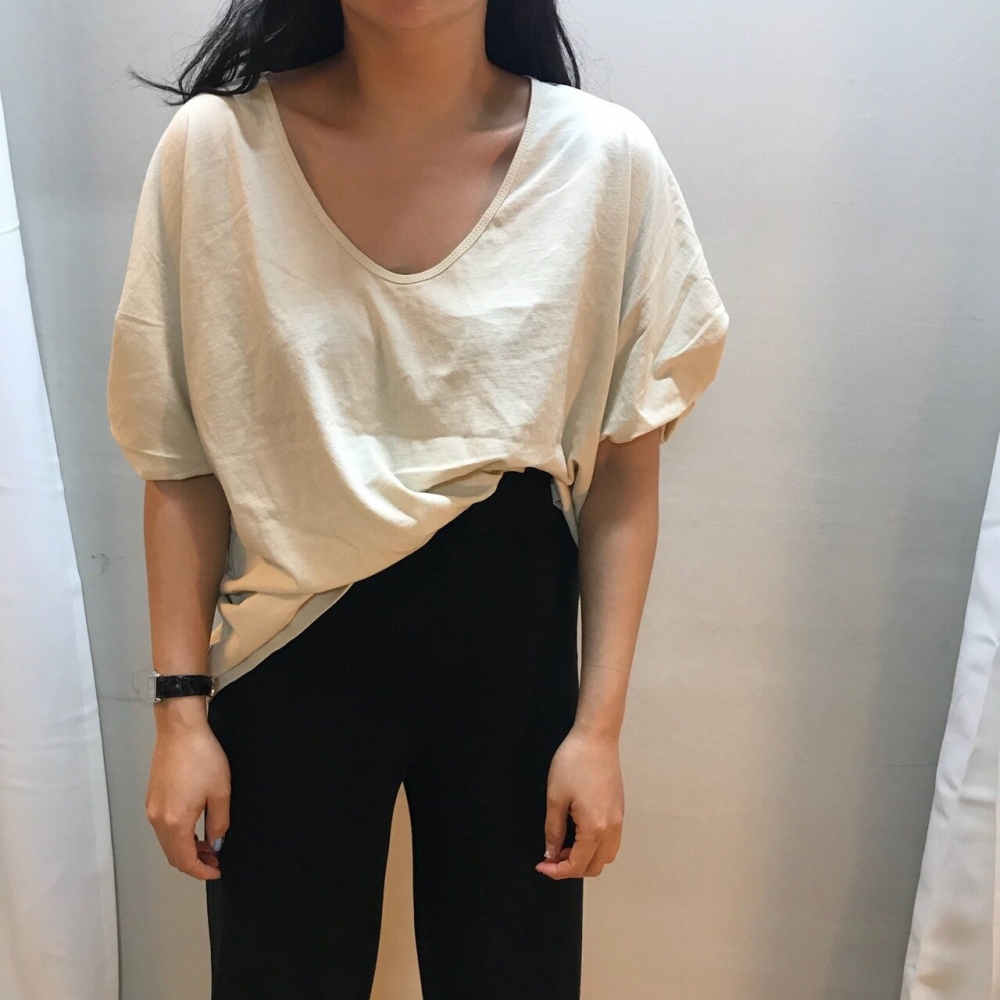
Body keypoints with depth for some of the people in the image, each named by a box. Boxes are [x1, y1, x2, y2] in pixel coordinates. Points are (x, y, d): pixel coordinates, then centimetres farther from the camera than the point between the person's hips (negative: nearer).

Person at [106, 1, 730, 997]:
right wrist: (181, 708, -2)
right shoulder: (216, 145, -10)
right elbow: (183, 464, -3)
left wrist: (600, 725, -4)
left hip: (514, 631, 1)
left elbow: (626, 464, -4)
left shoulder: (605, 158, -10)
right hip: (295, 651, 0)